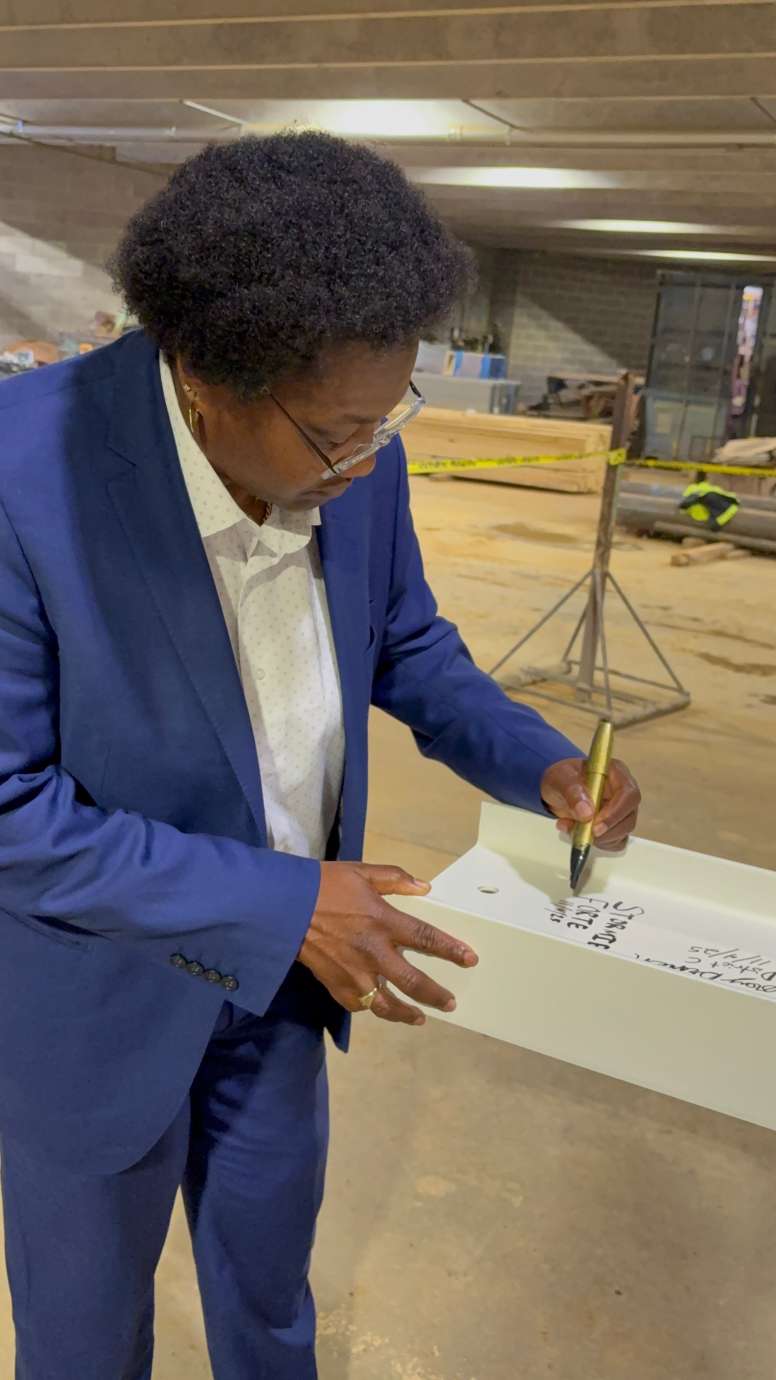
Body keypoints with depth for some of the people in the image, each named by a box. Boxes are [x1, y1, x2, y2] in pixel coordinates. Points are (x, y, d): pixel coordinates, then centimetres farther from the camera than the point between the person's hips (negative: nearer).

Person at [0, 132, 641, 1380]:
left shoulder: (358, 459, -15)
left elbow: (409, 645, 3)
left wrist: (540, 763, -14)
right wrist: (282, 907, -29)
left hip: (281, 951, 5)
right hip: (102, 981, -4)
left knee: (270, 1266, 29)